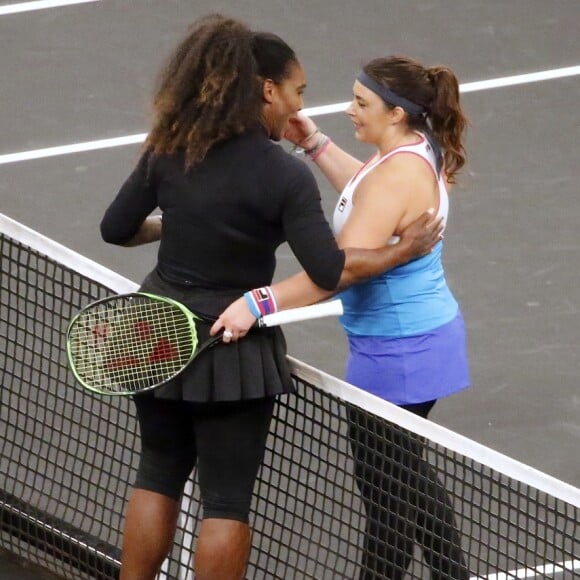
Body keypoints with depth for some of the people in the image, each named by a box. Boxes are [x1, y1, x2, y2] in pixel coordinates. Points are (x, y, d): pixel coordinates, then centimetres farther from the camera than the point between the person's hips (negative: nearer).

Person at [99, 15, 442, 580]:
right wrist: (402, 252, -6)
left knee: (158, 475, 21)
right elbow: (330, 271, -20)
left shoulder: (167, 151, -3)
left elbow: (116, 228, 5)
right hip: (233, 350, -5)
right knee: (226, 497, 6)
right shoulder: (284, 177, -18)